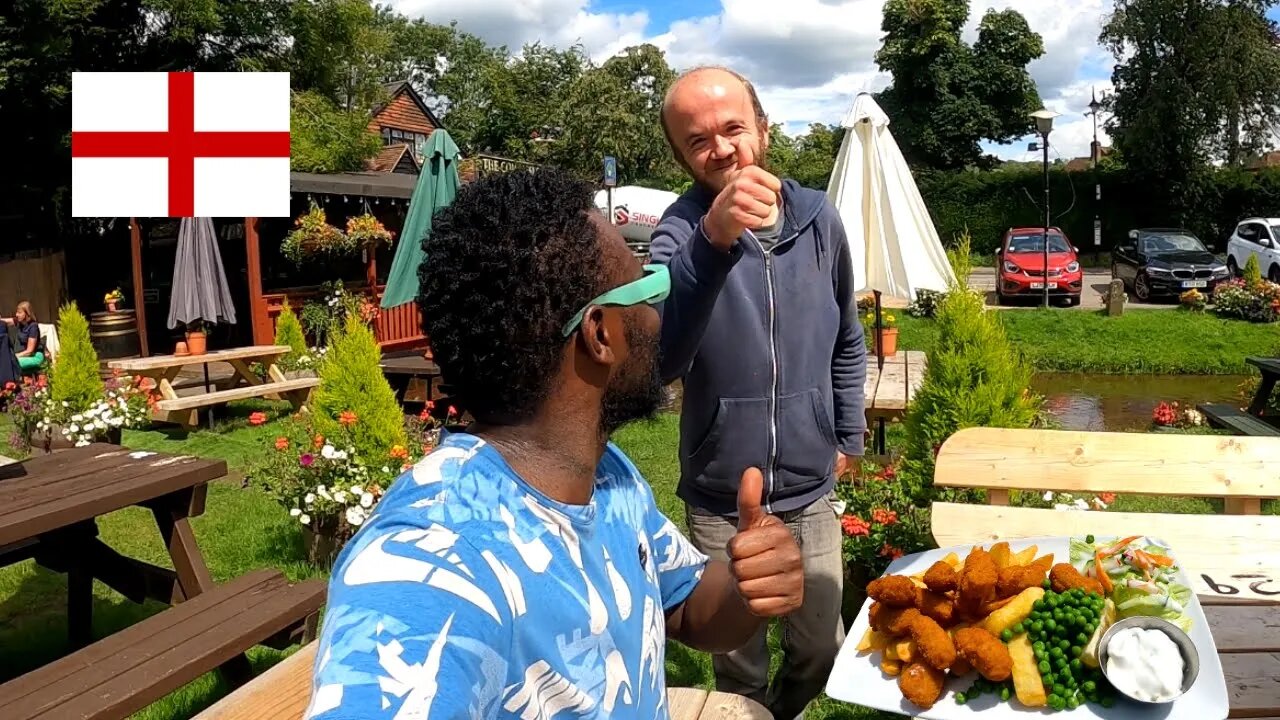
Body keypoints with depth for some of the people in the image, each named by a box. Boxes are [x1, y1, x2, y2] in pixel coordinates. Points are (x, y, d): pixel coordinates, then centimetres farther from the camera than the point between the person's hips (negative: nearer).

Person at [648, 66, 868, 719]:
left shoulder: (819, 220, -3)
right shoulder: (680, 230, -15)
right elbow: (657, 360, -36)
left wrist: (848, 437, 13)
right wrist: (712, 241, -47)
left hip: (810, 492, 3)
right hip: (721, 502, -3)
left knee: (821, 652, 17)